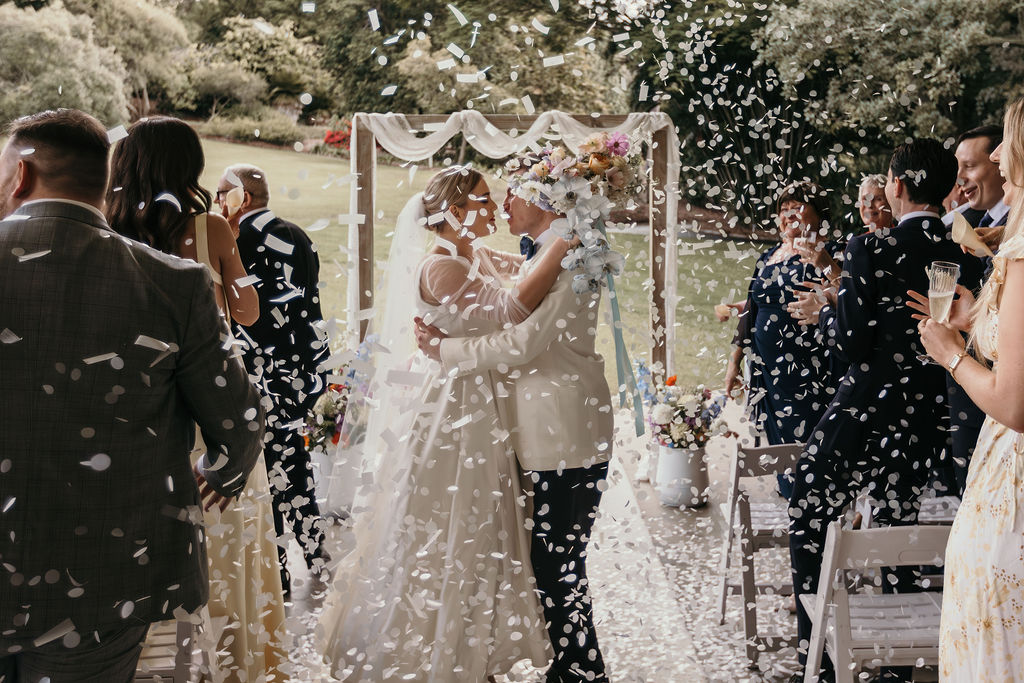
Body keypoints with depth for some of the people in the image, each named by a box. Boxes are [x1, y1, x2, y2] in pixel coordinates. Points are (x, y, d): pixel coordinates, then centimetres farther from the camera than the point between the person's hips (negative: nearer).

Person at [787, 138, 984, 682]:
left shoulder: (871, 249, -16)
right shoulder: (965, 256, 1)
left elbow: (851, 342, -18)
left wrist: (827, 309, 3)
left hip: (867, 412, -6)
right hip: (929, 415, 6)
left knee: (809, 525, 9)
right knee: (898, 526, 21)